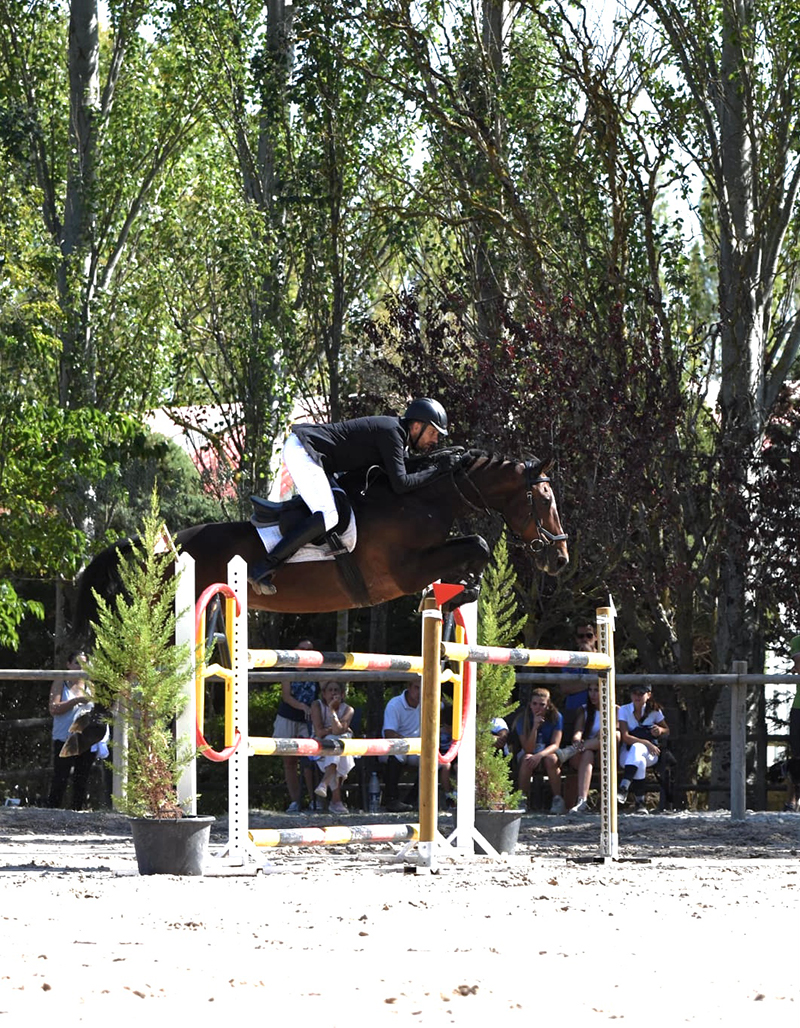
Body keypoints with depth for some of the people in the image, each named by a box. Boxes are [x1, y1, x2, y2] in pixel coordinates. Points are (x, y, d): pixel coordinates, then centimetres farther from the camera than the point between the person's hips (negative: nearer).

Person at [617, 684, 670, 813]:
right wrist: (646, 743, -21)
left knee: (636, 748, -38)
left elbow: (667, 731, 19)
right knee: (640, 762, -38)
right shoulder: (624, 710, 2)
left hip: (650, 754, 0)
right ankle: (639, 802, -34)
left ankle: (623, 789, -49)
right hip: (627, 754, 0)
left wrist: (660, 730, -7)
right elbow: (625, 737, -8)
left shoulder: (654, 711, 7)